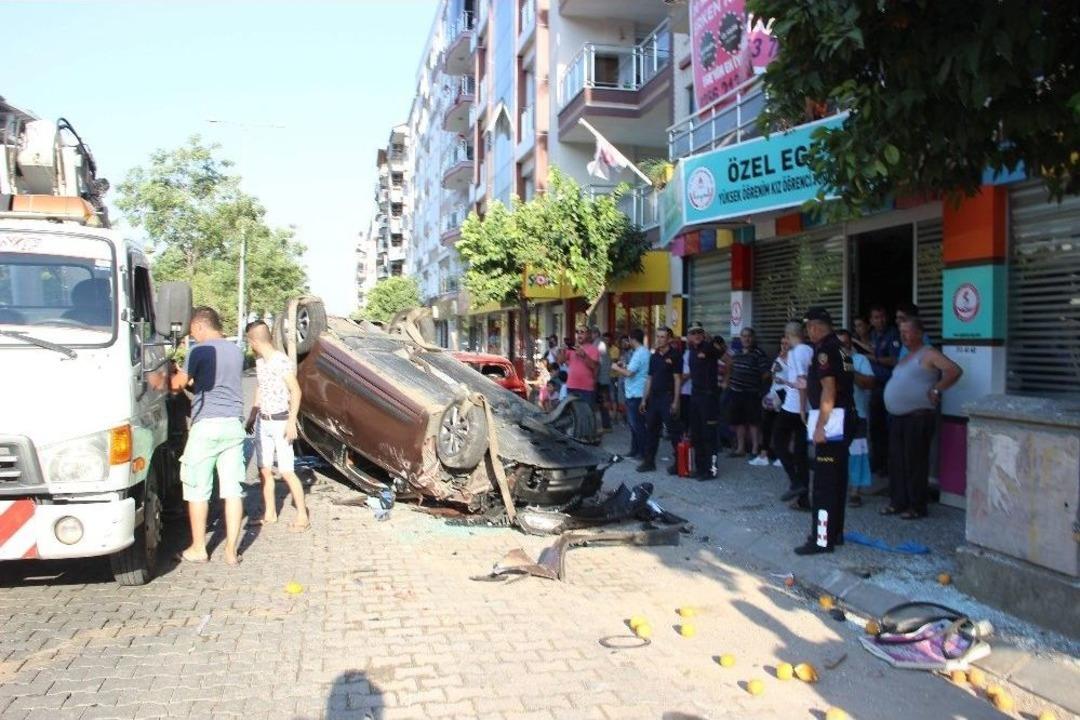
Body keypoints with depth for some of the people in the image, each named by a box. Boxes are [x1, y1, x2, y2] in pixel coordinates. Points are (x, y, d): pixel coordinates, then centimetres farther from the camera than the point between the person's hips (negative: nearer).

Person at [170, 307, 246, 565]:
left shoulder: (200, 350, -7)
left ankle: (198, 549, 15)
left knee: (197, 490, 7)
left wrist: (174, 376, 21)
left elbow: (179, 383, -1)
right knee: (232, 489, 6)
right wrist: (192, 381, 28)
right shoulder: (236, 351, 13)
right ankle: (231, 551, 9)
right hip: (234, 424, 6)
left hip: (206, 424, -5)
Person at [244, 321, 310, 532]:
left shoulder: (282, 361, -15)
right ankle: (270, 514, 21)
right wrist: (252, 416, 22)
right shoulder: (259, 361, 10)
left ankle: (302, 517, 0)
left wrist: (291, 422, -19)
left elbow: (296, 391, -15)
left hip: (280, 422, -8)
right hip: (263, 422, 8)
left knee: (287, 472, -7)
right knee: (264, 470, 10)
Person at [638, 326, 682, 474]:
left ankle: (678, 462, 4)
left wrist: (675, 401, -16)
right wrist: (644, 399, 13)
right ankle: (649, 461, 18)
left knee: (673, 431, -3)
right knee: (651, 430, 10)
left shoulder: (674, 355, -7)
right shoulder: (654, 356, 13)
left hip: (667, 397, -7)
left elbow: (677, 379, -11)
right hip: (653, 397, 7)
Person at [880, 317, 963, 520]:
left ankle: (917, 506, 3)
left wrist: (935, 390, -17)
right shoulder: (906, 357, 19)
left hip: (918, 417, -9)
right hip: (898, 417, 9)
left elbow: (955, 370, -18)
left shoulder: (928, 354, -8)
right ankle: (898, 502, 19)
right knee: (897, 461, 10)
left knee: (915, 461, -4)